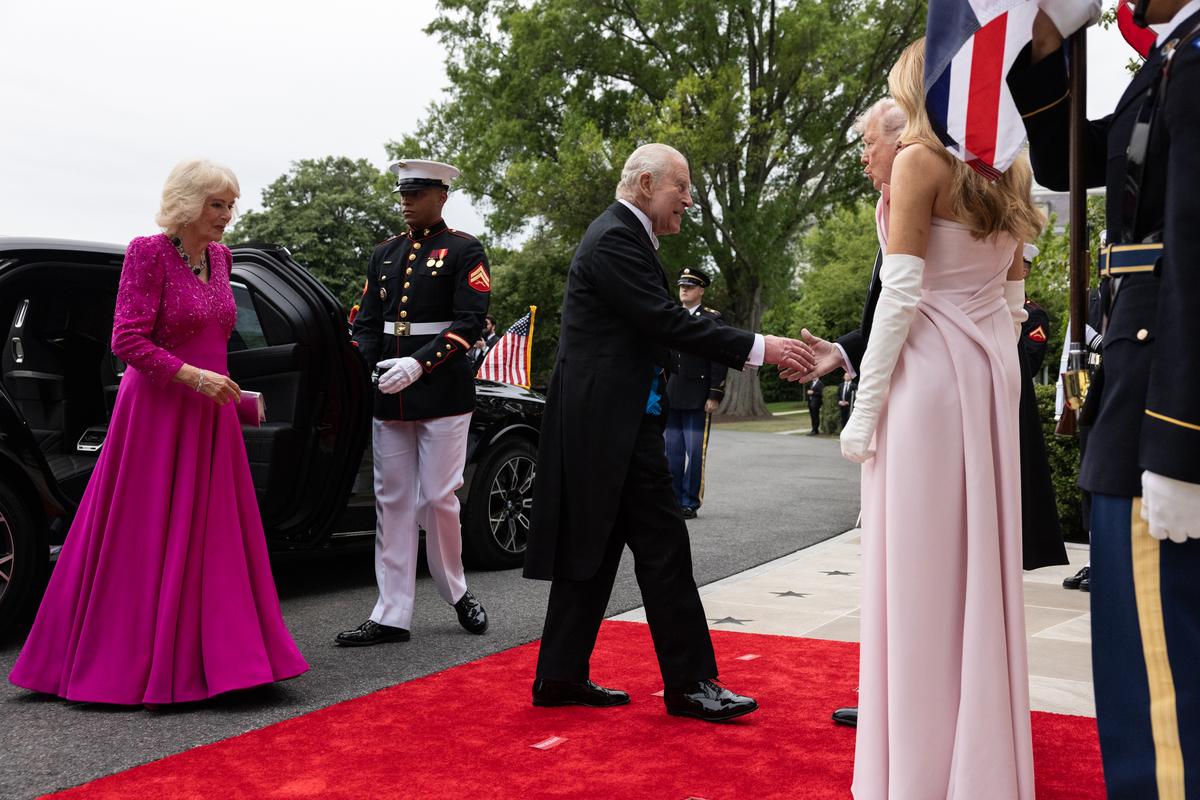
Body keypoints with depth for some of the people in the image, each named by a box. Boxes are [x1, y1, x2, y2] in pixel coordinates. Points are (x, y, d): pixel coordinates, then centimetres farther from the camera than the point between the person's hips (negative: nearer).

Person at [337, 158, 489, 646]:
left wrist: (419, 364, -20)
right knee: (392, 502, 5)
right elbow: (367, 321, 14)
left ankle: (456, 592, 23)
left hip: (443, 396, -5)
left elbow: (470, 321, -11)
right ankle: (391, 617, 9)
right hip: (388, 399, 5)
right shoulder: (385, 254, 15)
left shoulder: (464, 251, -2)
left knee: (438, 499, -2)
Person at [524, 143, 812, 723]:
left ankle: (561, 677, 18)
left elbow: (663, 323, 15)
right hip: (612, 421, -11)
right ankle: (690, 684, 2)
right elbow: (668, 323, -21)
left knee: (594, 549, 12)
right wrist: (756, 348, -17)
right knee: (662, 546, -6)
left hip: (603, 421, 11)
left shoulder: (623, 236, 19)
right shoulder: (616, 238, -13)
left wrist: (756, 351, 7)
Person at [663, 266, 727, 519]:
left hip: (698, 398, -4)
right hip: (671, 397, 4)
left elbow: (719, 360, -6)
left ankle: (690, 502, 5)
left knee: (695, 451, -3)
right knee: (672, 452, 6)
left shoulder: (713, 319, -1)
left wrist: (715, 396, -11)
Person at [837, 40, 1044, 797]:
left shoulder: (921, 162, -7)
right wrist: (994, 379, 18)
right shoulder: (1006, 173, 15)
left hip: (928, 373, -7)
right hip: (990, 374, 7)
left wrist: (864, 406, -12)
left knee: (920, 574, -2)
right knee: (980, 567, 11)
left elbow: (900, 294, -14)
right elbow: (1012, 301, 14)